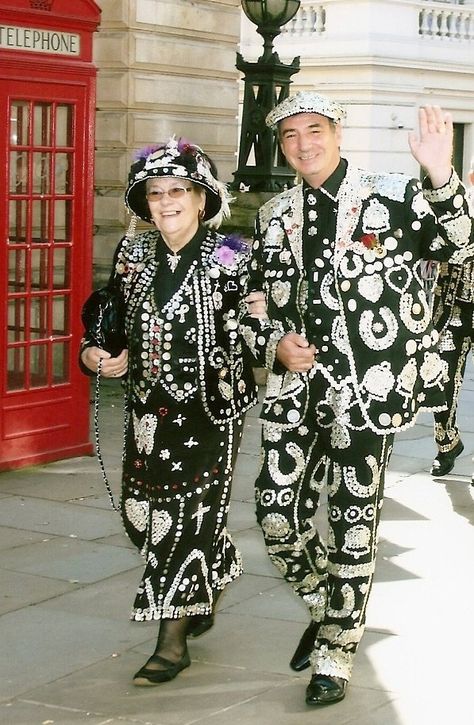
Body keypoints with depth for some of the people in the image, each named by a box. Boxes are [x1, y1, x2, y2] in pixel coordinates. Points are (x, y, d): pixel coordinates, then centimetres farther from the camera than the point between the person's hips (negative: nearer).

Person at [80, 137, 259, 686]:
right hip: (148, 405, 6)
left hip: (209, 406, -5)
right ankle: (205, 592, 37)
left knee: (188, 513, -3)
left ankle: (173, 641, 7)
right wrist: (95, 354, -3)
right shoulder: (133, 253, 4)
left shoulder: (229, 258, -9)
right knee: (142, 511, 10)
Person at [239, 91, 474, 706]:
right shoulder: (274, 217, 10)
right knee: (276, 512, 5)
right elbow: (254, 304, 17)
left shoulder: (391, 197, -3)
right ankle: (325, 604, 33)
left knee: (352, 526, 4)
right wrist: (274, 344, -3)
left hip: (366, 390, -4)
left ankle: (335, 654, 20)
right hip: (295, 386, 4)